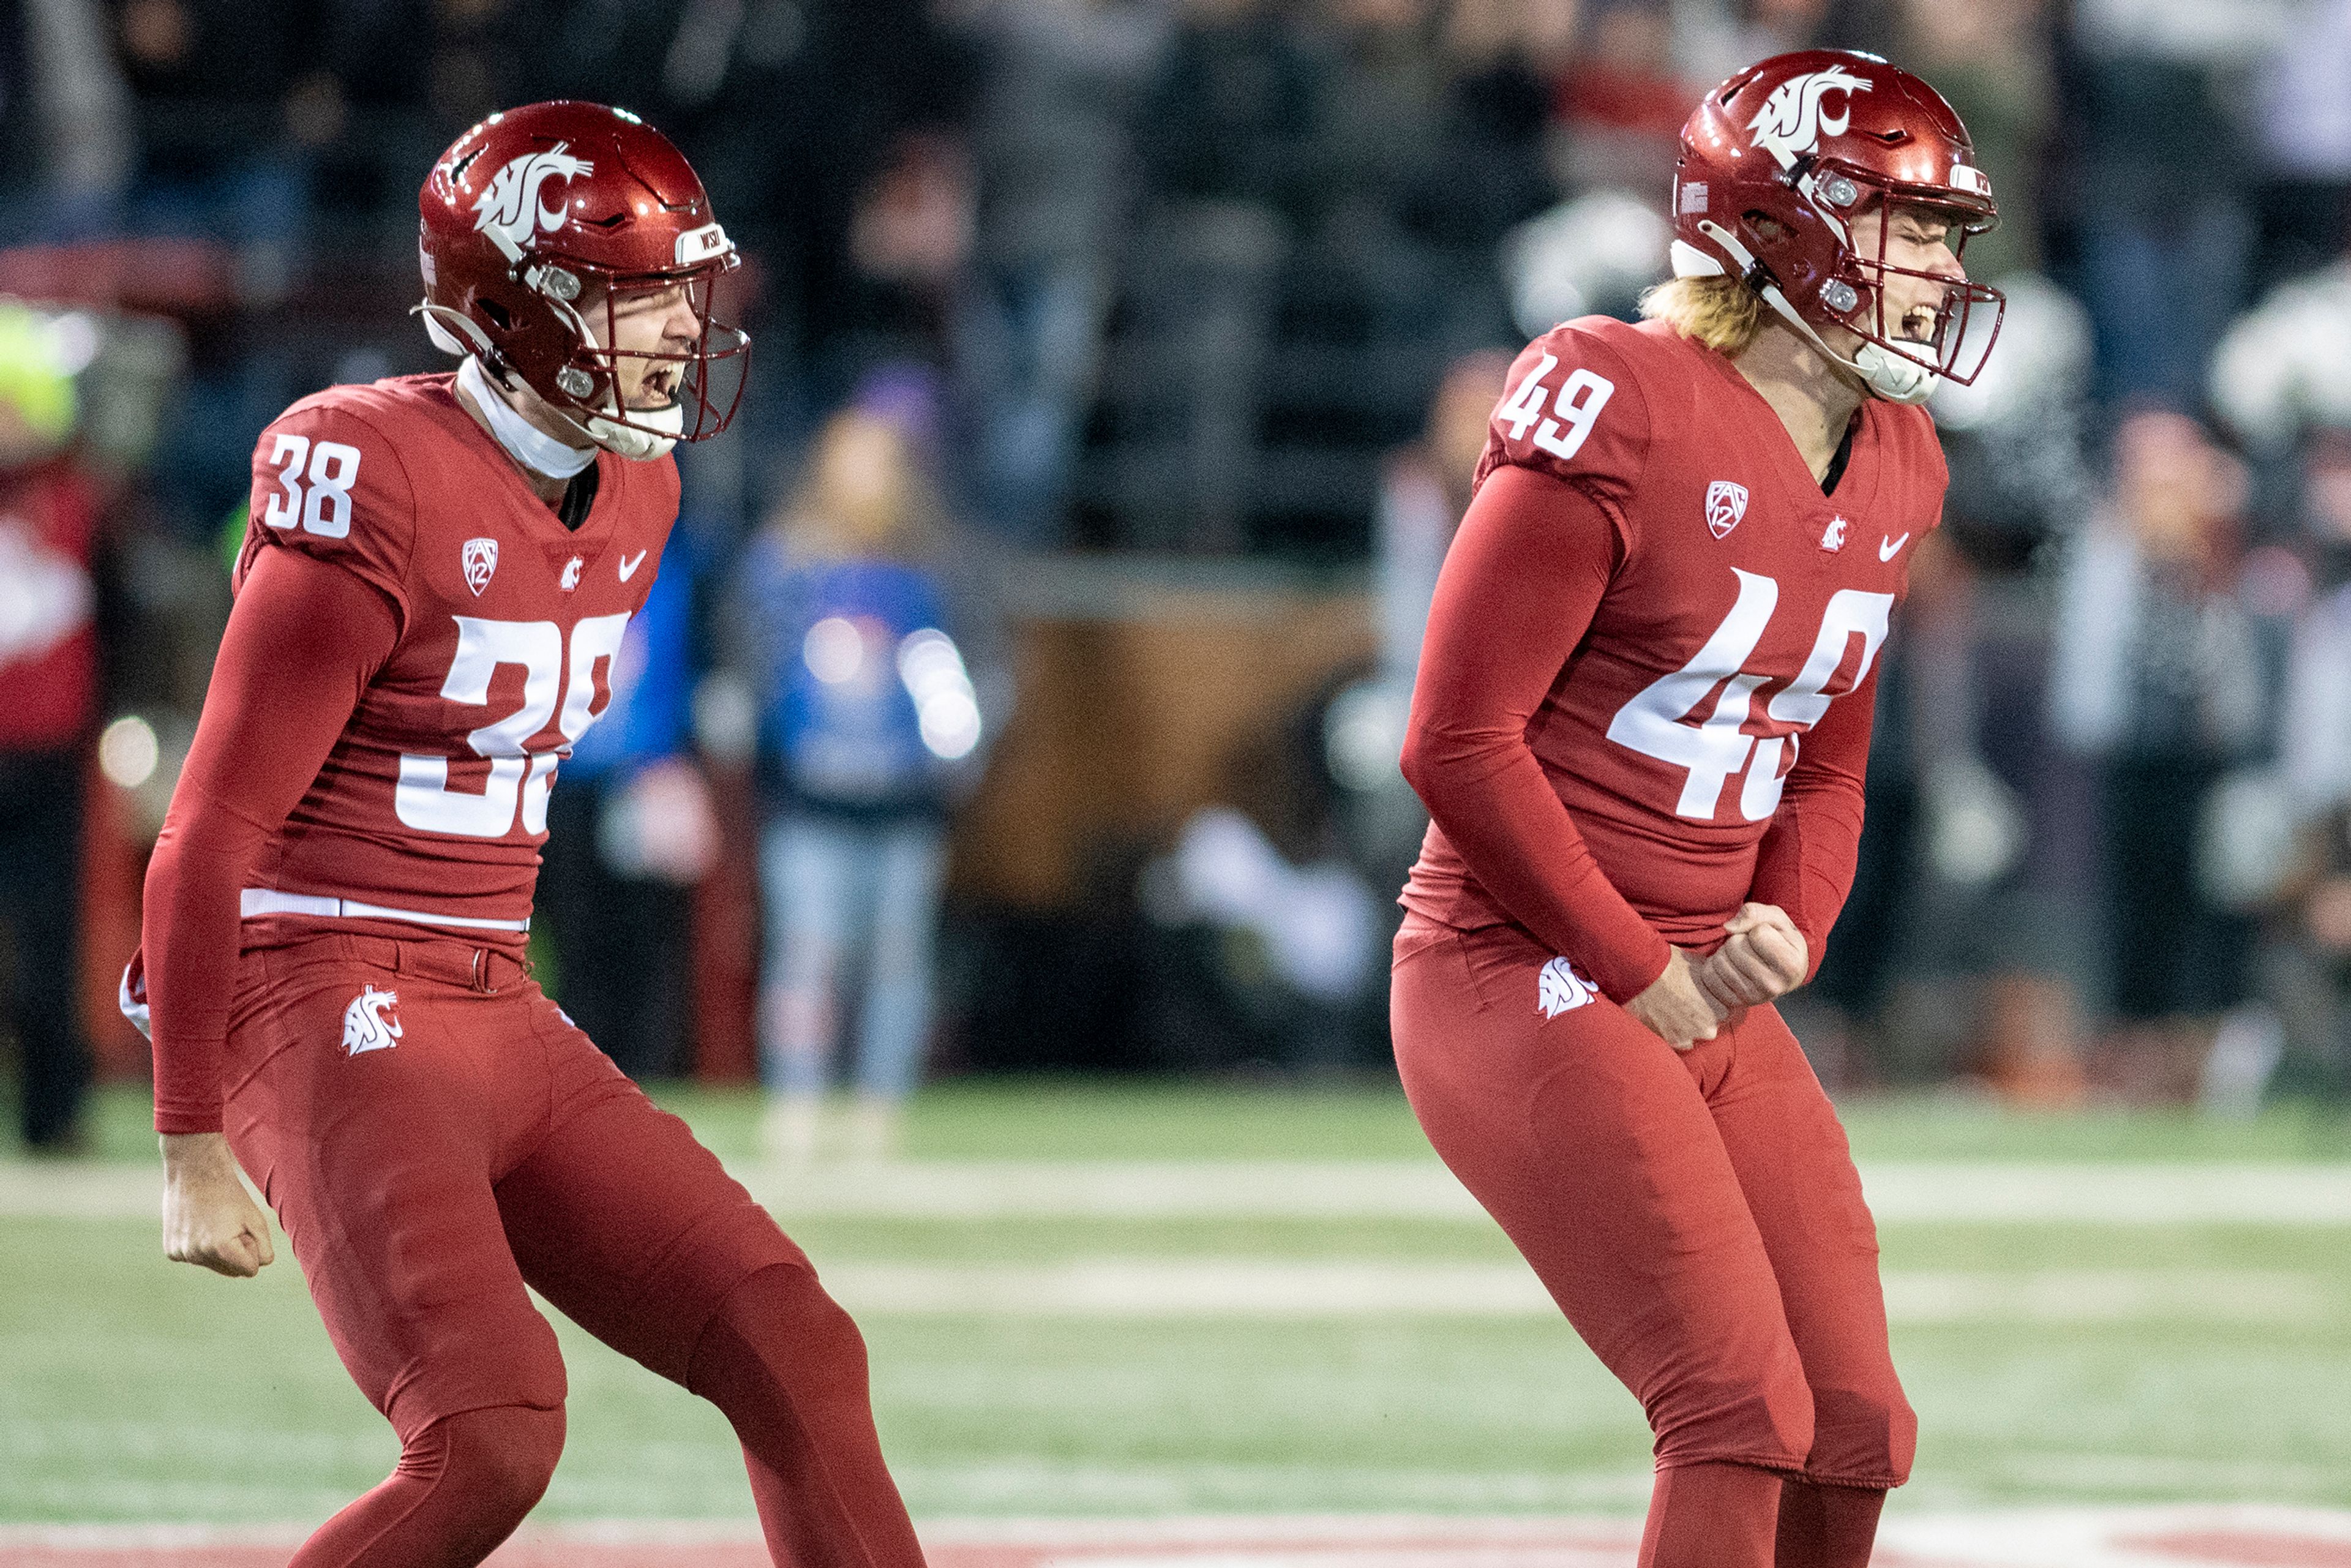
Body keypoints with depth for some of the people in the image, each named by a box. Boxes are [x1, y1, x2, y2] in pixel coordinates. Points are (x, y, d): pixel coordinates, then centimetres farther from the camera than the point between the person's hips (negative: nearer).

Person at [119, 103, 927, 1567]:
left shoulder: (632, 491, 10)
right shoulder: (383, 494, -16)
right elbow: (211, 833, -14)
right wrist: (194, 1146, -14)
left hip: (500, 1017, 9)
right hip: (323, 1007, -9)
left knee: (798, 1357, 0)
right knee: (494, 1436, -24)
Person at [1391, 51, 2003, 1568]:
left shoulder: (1890, 472, 10)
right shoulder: (1624, 410, -15)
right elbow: (1460, 741, -15)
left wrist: (1786, 933, -1)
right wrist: (1640, 976, -11)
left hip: (1711, 1006, 8)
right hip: (1528, 986, -8)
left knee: (1855, 1435, 5)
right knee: (1744, 1412, -18)